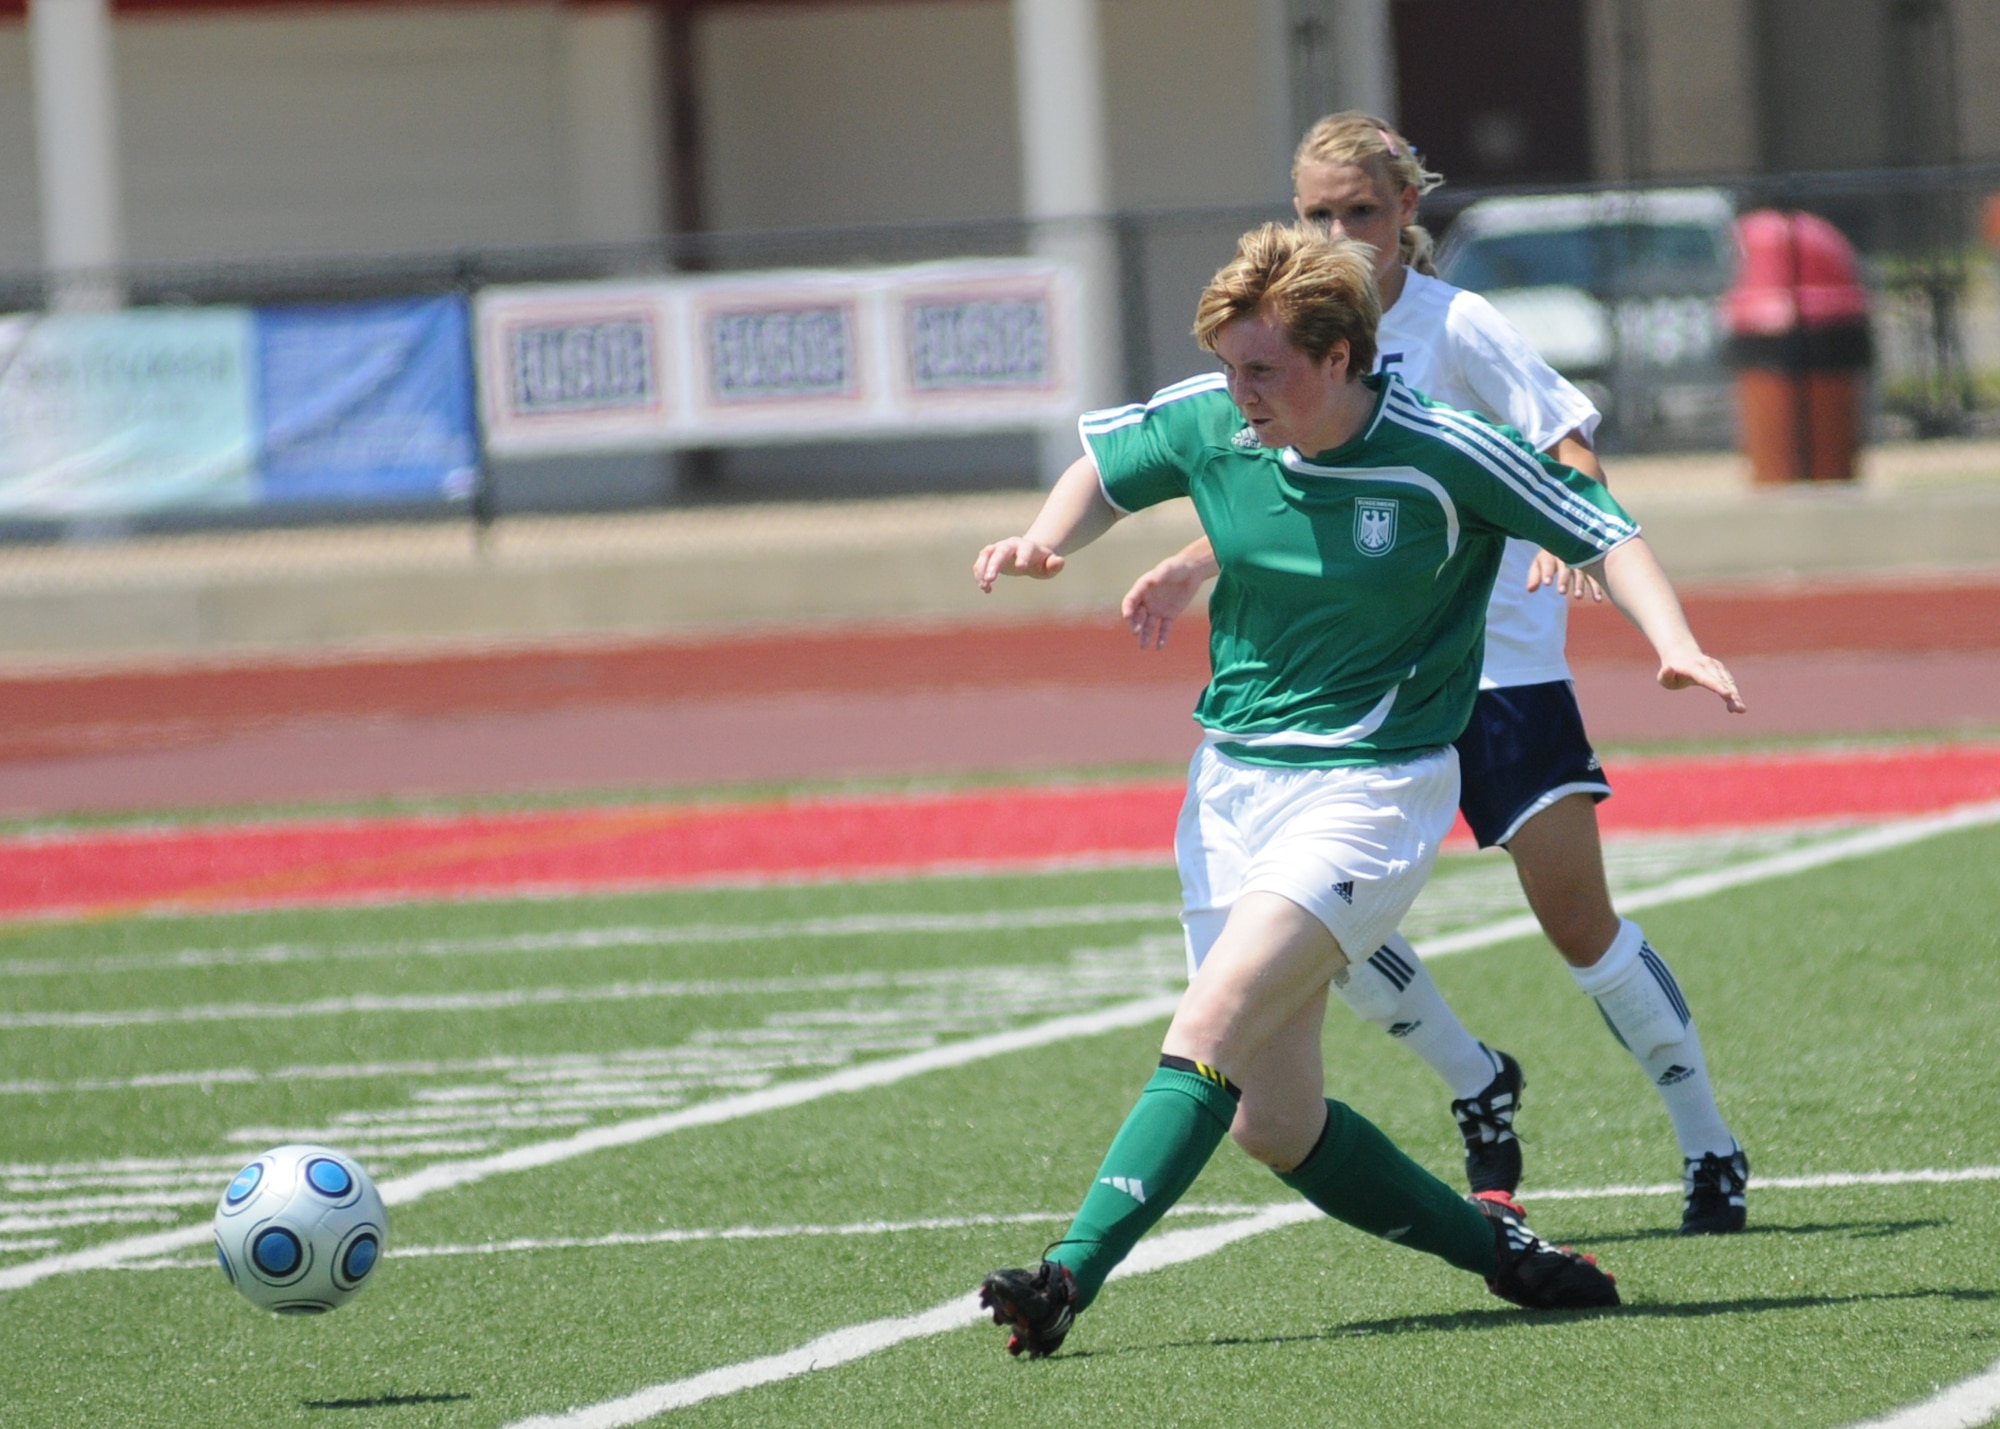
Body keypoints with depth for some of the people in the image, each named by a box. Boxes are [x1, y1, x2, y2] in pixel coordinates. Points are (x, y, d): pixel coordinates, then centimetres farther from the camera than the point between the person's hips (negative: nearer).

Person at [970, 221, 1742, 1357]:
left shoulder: (1445, 457, -15)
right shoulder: (1204, 425, -3)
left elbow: (1605, 534, -4)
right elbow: (1103, 470, 17)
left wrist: (1677, 645, -20)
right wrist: (1048, 541, -4)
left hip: (1372, 789, -6)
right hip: (1232, 784, 6)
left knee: (1212, 1029, -25)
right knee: (1274, 1122, 4)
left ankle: (1070, 1277, -31)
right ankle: (1499, 1249, 22)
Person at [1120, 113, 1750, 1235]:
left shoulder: (1455, 328, -10)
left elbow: (1572, 444, -13)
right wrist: (1194, 570, 6)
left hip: (1500, 659, -5)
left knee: (1578, 918, -8)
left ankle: (1712, 1150, 7)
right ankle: (1481, 1091, 17)